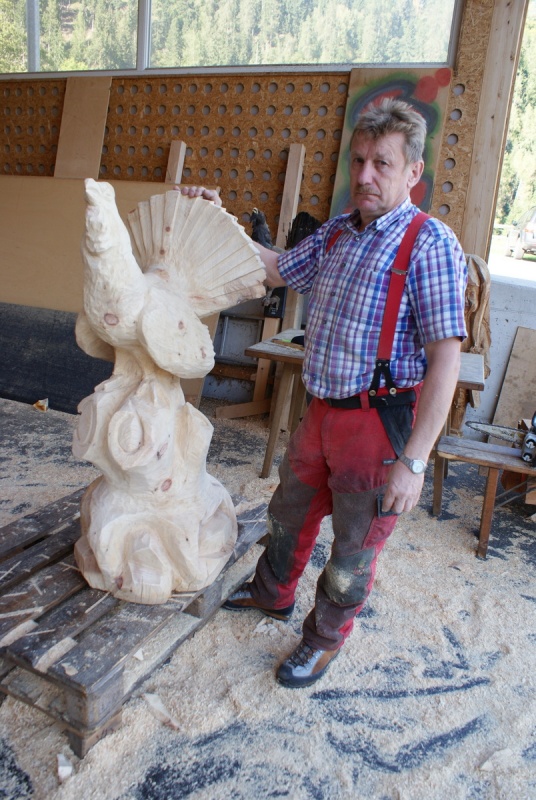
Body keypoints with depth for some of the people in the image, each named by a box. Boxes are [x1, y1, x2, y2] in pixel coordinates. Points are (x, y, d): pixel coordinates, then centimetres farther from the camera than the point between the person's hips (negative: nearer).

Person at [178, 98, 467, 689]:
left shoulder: (430, 244, -16)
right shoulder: (337, 232, 7)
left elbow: (445, 357, -21)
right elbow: (276, 269, 22)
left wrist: (413, 461, -24)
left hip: (380, 420, -7)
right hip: (322, 410, 7)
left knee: (355, 543, 12)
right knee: (291, 511, 24)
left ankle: (326, 636, 38)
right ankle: (274, 593, 51)